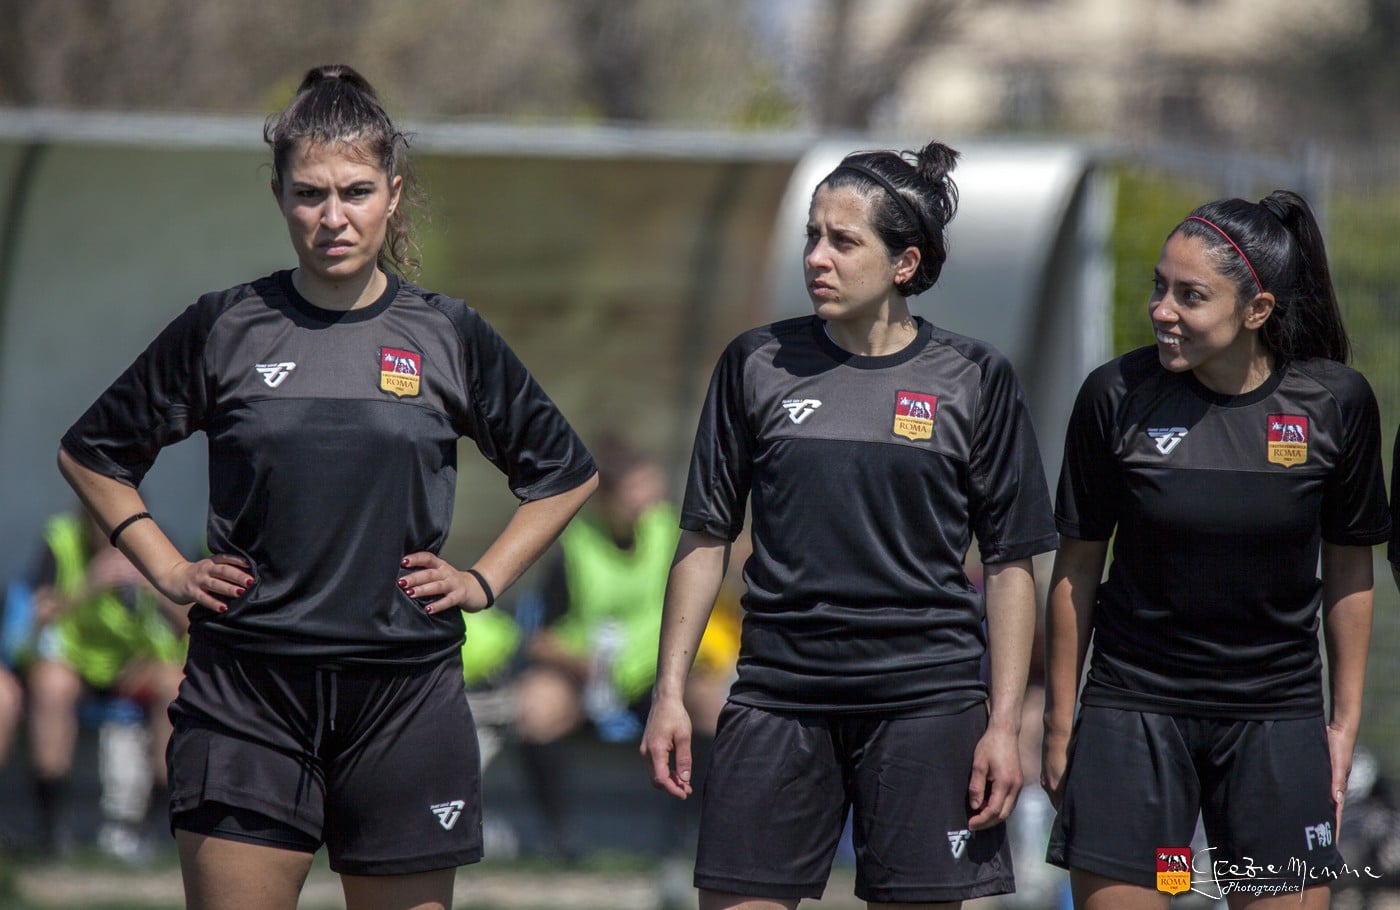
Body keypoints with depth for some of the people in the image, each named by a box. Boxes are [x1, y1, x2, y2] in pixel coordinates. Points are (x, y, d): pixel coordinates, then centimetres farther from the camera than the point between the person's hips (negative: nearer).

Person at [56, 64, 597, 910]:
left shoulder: (449, 337, 5)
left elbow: (565, 474, 18)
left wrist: (483, 580, 8)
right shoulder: (225, 330, 3)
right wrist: (170, 571, 7)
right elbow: (93, 453, 16)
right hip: (246, 689, -1)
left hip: (406, 689, 1)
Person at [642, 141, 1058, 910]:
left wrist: (1005, 722, -2)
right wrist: (670, 692, 5)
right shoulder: (758, 366, 6)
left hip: (926, 698, -1)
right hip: (778, 695, 1)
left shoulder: (972, 379, 2)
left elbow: (1011, 565, 4)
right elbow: (705, 538, 11)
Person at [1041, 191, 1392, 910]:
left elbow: (1349, 567, 5)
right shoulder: (1117, 396, -9)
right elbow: (1077, 566, 1)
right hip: (1133, 708, 0)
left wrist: (1345, 721, 7)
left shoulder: (1336, 403, -7)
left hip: (1278, 715, 1)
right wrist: (1059, 723, 3)